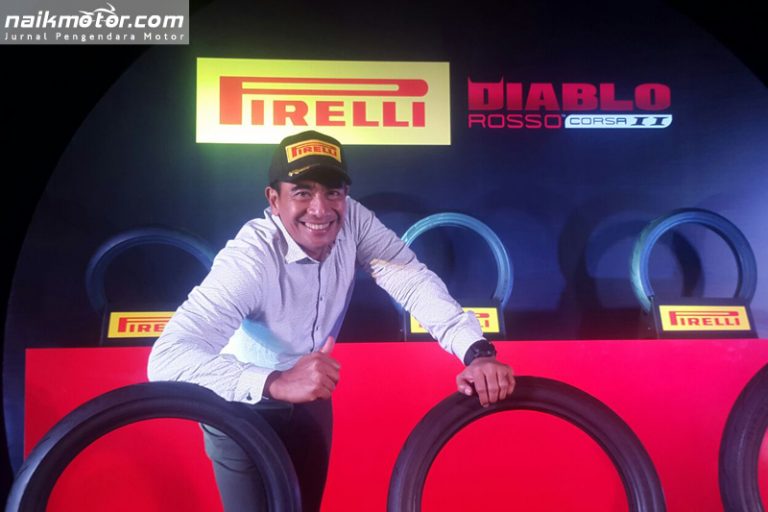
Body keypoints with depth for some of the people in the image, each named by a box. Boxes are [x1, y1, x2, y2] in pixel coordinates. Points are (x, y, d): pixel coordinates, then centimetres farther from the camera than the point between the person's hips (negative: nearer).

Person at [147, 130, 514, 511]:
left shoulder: (352, 221, -20)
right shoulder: (249, 258, -35)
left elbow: (414, 280, -25)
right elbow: (167, 358, -43)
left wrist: (476, 352, -41)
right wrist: (276, 383, -57)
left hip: (310, 398, 5)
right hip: (244, 412, -5)